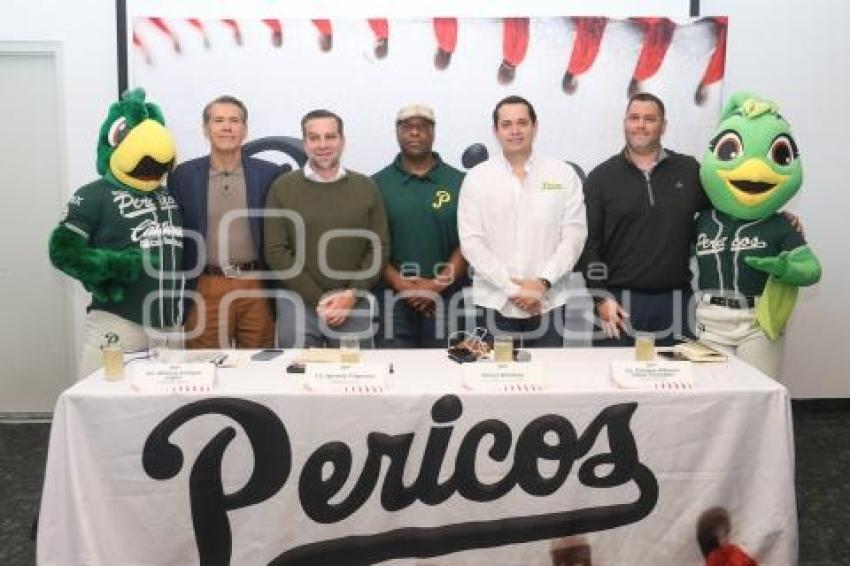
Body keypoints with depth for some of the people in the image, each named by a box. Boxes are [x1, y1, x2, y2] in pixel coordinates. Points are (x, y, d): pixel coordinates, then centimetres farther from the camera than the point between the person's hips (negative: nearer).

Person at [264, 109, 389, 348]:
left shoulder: (366, 187, 6)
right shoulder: (282, 188, 2)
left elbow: (379, 248, 3)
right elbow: (276, 252, -3)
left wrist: (351, 295, -9)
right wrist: (318, 300, -9)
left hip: (354, 304, 1)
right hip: (298, 302, -1)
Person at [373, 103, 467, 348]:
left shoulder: (459, 182, 5)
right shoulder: (377, 184, 6)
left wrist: (438, 284, -11)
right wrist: (402, 285, -11)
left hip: (447, 297, 0)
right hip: (393, 296, 0)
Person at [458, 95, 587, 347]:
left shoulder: (563, 174, 3)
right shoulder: (476, 178, 1)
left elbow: (574, 235, -1)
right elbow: (471, 241, -5)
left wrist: (543, 282, -12)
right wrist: (512, 288, -11)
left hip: (548, 302, 1)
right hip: (494, 302, 0)